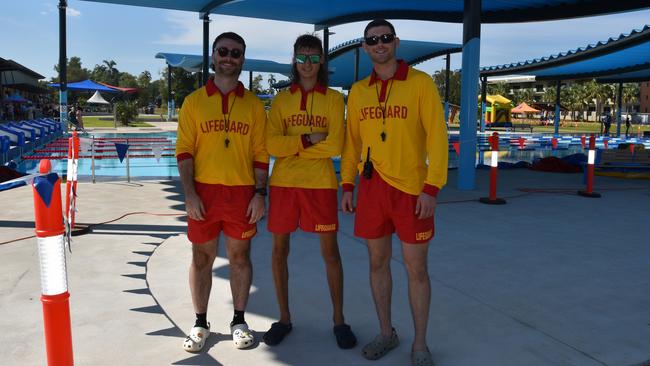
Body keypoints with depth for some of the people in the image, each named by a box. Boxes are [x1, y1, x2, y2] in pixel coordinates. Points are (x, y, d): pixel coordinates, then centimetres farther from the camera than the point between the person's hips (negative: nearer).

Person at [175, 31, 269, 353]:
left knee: (240, 257, 9)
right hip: (204, 191, 0)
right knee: (202, 257, 8)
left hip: (242, 192, 0)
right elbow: (184, 150, 1)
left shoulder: (253, 104, 6)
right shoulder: (194, 101, 5)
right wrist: (189, 193, -8)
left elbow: (260, 153, 5)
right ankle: (200, 323, 23)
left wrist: (260, 193, -3)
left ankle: (239, 321, 24)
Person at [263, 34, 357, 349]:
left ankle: (339, 320, 18)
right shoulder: (281, 100, 8)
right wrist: (309, 139, -13)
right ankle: (284, 318, 23)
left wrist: (292, 146, -7)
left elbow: (335, 146, -9)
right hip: (283, 183, 2)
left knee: (330, 251, 3)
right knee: (279, 249, 7)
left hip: (320, 183, -2)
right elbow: (272, 144, -5)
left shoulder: (333, 99, 3)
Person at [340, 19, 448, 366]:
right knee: (378, 262, 11)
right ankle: (386, 333, 29)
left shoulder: (420, 83, -3)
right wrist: (347, 184, 7)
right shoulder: (358, 91, 9)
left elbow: (437, 136, -8)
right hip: (372, 185, 4)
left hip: (412, 187, -3)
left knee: (416, 267, 3)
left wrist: (432, 188, -14)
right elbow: (352, 140, 13)